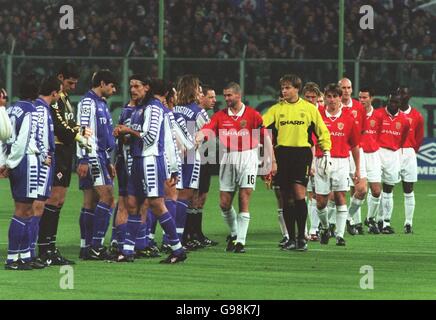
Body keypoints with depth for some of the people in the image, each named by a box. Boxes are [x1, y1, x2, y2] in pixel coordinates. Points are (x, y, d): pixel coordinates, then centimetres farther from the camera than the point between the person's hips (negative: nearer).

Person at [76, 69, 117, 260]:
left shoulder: (101, 103, 21)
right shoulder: (88, 102, -9)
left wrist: (108, 162, 26)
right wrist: (84, 160, -21)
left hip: (101, 156, 10)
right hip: (92, 157, -10)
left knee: (90, 202, 7)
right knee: (107, 197, -14)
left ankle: (87, 248, 7)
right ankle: (96, 246, -17)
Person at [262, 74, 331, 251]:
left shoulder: (309, 108, 4)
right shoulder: (276, 109, 8)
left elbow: (322, 131, 9)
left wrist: (326, 149, 1)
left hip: (302, 153, -3)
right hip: (283, 153, 3)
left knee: (299, 194, -13)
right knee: (286, 198, 5)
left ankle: (301, 237, -5)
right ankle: (291, 238, 13)